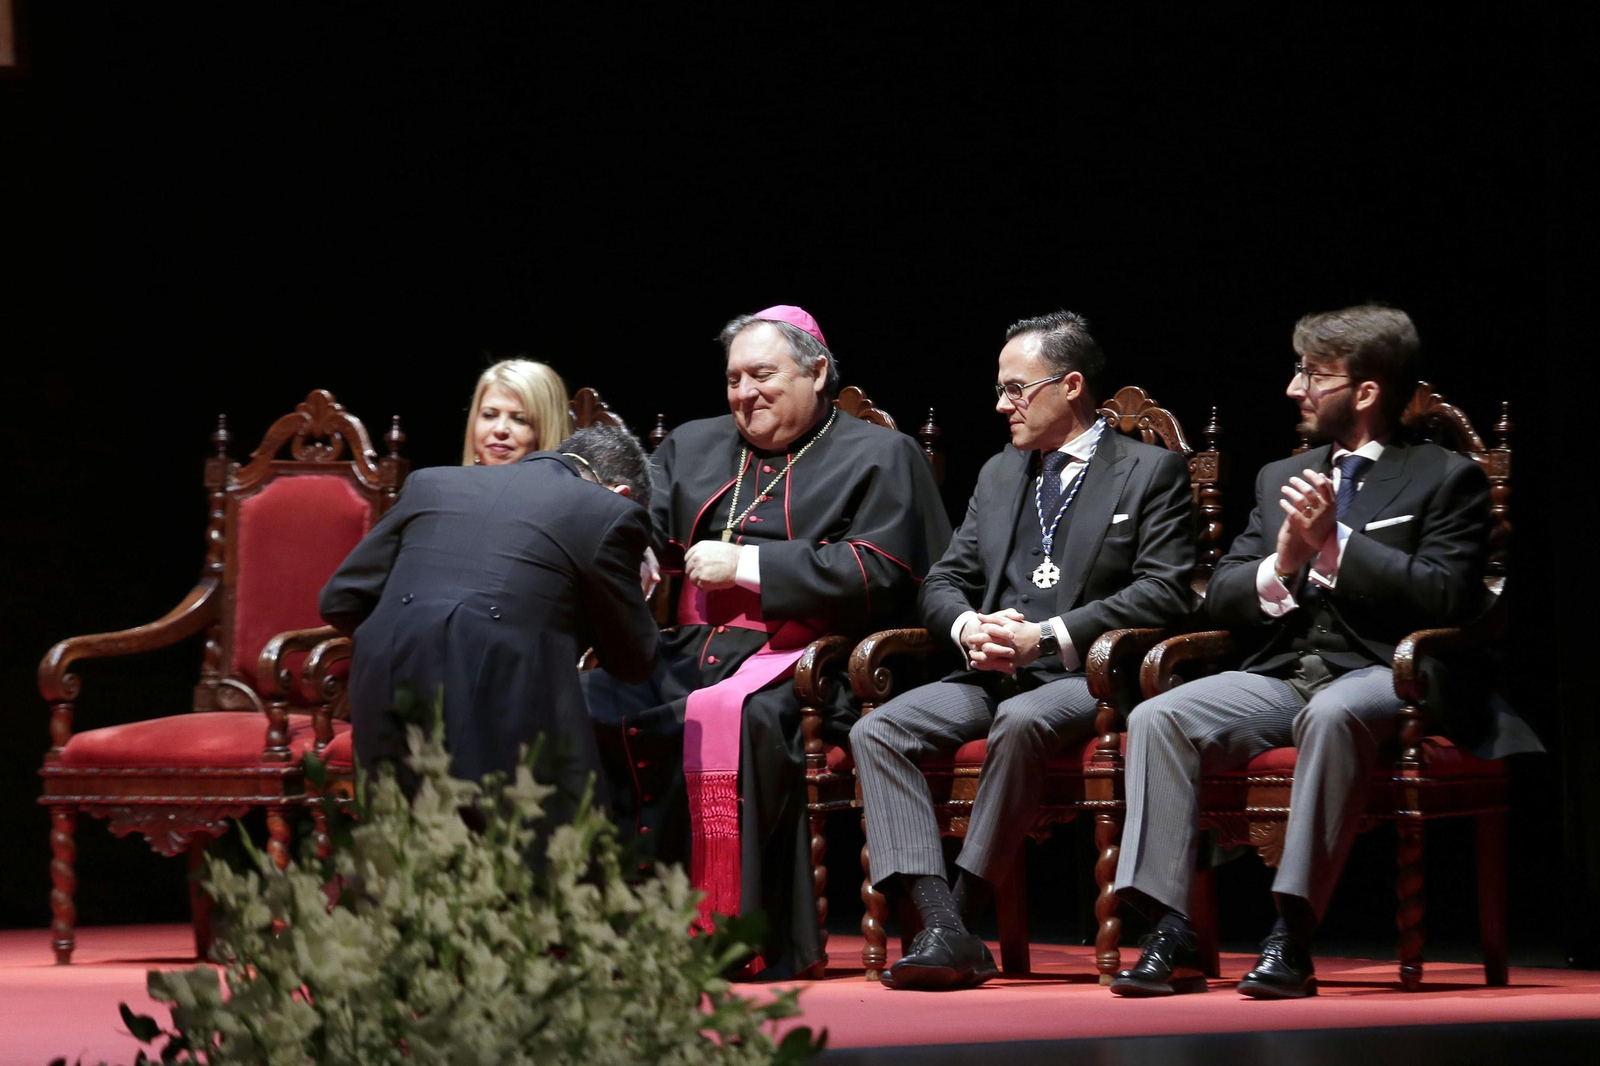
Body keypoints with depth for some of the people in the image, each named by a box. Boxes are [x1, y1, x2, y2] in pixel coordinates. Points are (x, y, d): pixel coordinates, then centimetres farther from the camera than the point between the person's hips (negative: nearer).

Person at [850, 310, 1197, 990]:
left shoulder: (1151, 472, 6)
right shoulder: (998, 475, 25)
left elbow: (1166, 592, -7)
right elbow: (943, 582, 21)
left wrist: (1047, 636, -16)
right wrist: (969, 628, -5)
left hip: (1088, 678, -6)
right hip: (990, 675, 6)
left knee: (1021, 722, -39)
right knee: (876, 732, -20)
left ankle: (966, 904, -30)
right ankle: (942, 929, -32)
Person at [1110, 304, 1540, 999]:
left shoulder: (1446, 480, 5)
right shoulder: (1281, 478, 23)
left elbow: (1445, 600, -10)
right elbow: (1220, 598, 17)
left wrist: (1334, 544, -12)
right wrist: (1280, 568, -4)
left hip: (1382, 677, -5)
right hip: (1279, 676, 6)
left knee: (1330, 715, -40)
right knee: (1155, 719, -20)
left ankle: (1292, 935, -39)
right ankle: (1170, 939, -27)